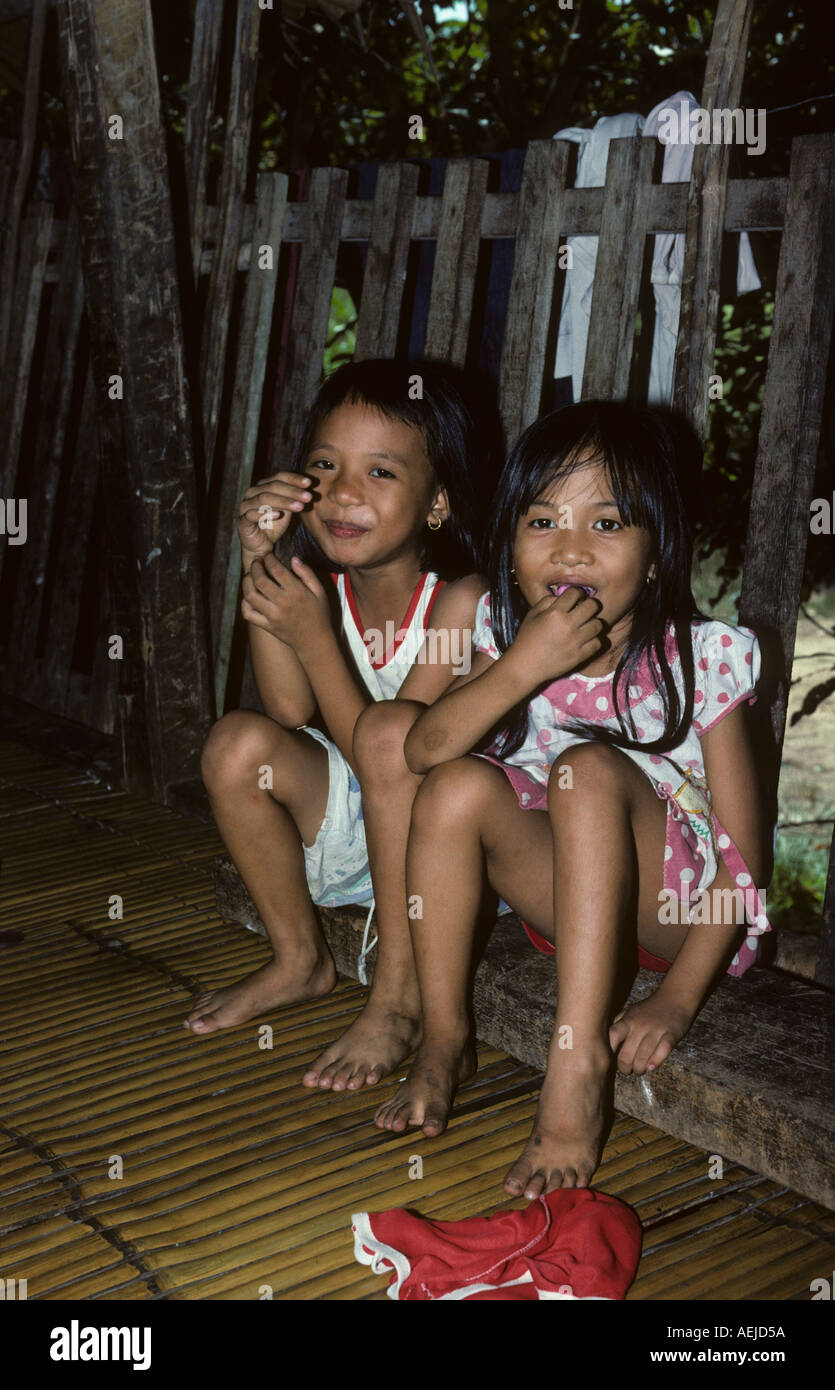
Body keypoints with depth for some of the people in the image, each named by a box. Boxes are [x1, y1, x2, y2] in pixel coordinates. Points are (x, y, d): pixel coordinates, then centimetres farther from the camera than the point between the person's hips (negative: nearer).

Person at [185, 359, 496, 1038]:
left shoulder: (459, 601, -20)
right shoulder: (321, 588, -5)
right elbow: (290, 714, -17)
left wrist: (313, 639, -32)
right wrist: (260, 565, -23)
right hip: (344, 826, 5)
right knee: (238, 742, -17)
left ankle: (402, 987, -12)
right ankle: (301, 960, 3)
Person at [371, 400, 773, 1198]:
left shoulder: (702, 659, -15)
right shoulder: (509, 635, -3)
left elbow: (745, 853, -16)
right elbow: (424, 750, -18)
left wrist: (678, 998, -25)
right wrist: (521, 667, -32)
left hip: (679, 911, -4)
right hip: (571, 896, 4)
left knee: (588, 769, -31)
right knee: (459, 788, -22)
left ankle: (580, 1060, -33)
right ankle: (443, 1038, -11)